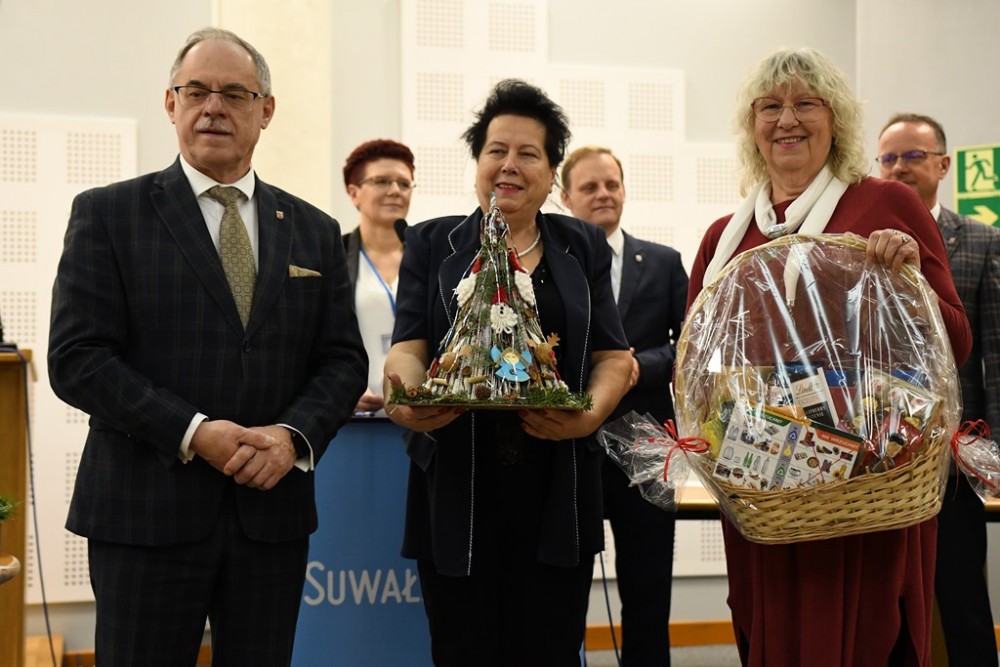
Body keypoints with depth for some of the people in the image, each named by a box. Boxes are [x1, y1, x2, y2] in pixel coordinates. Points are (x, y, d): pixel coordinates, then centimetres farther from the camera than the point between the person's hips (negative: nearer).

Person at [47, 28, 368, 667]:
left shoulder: (315, 231, 12)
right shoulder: (108, 214, 1)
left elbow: (344, 360, 9)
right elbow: (77, 358, -7)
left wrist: (294, 435, -11)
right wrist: (193, 433, -17)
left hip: (273, 509, 3)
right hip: (146, 512, -3)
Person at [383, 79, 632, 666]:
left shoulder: (583, 248, 11)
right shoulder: (433, 244, 10)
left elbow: (613, 356, 7)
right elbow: (408, 347, 2)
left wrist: (591, 415, -14)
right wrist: (406, 399, -21)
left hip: (556, 492, 1)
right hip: (456, 491, 0)